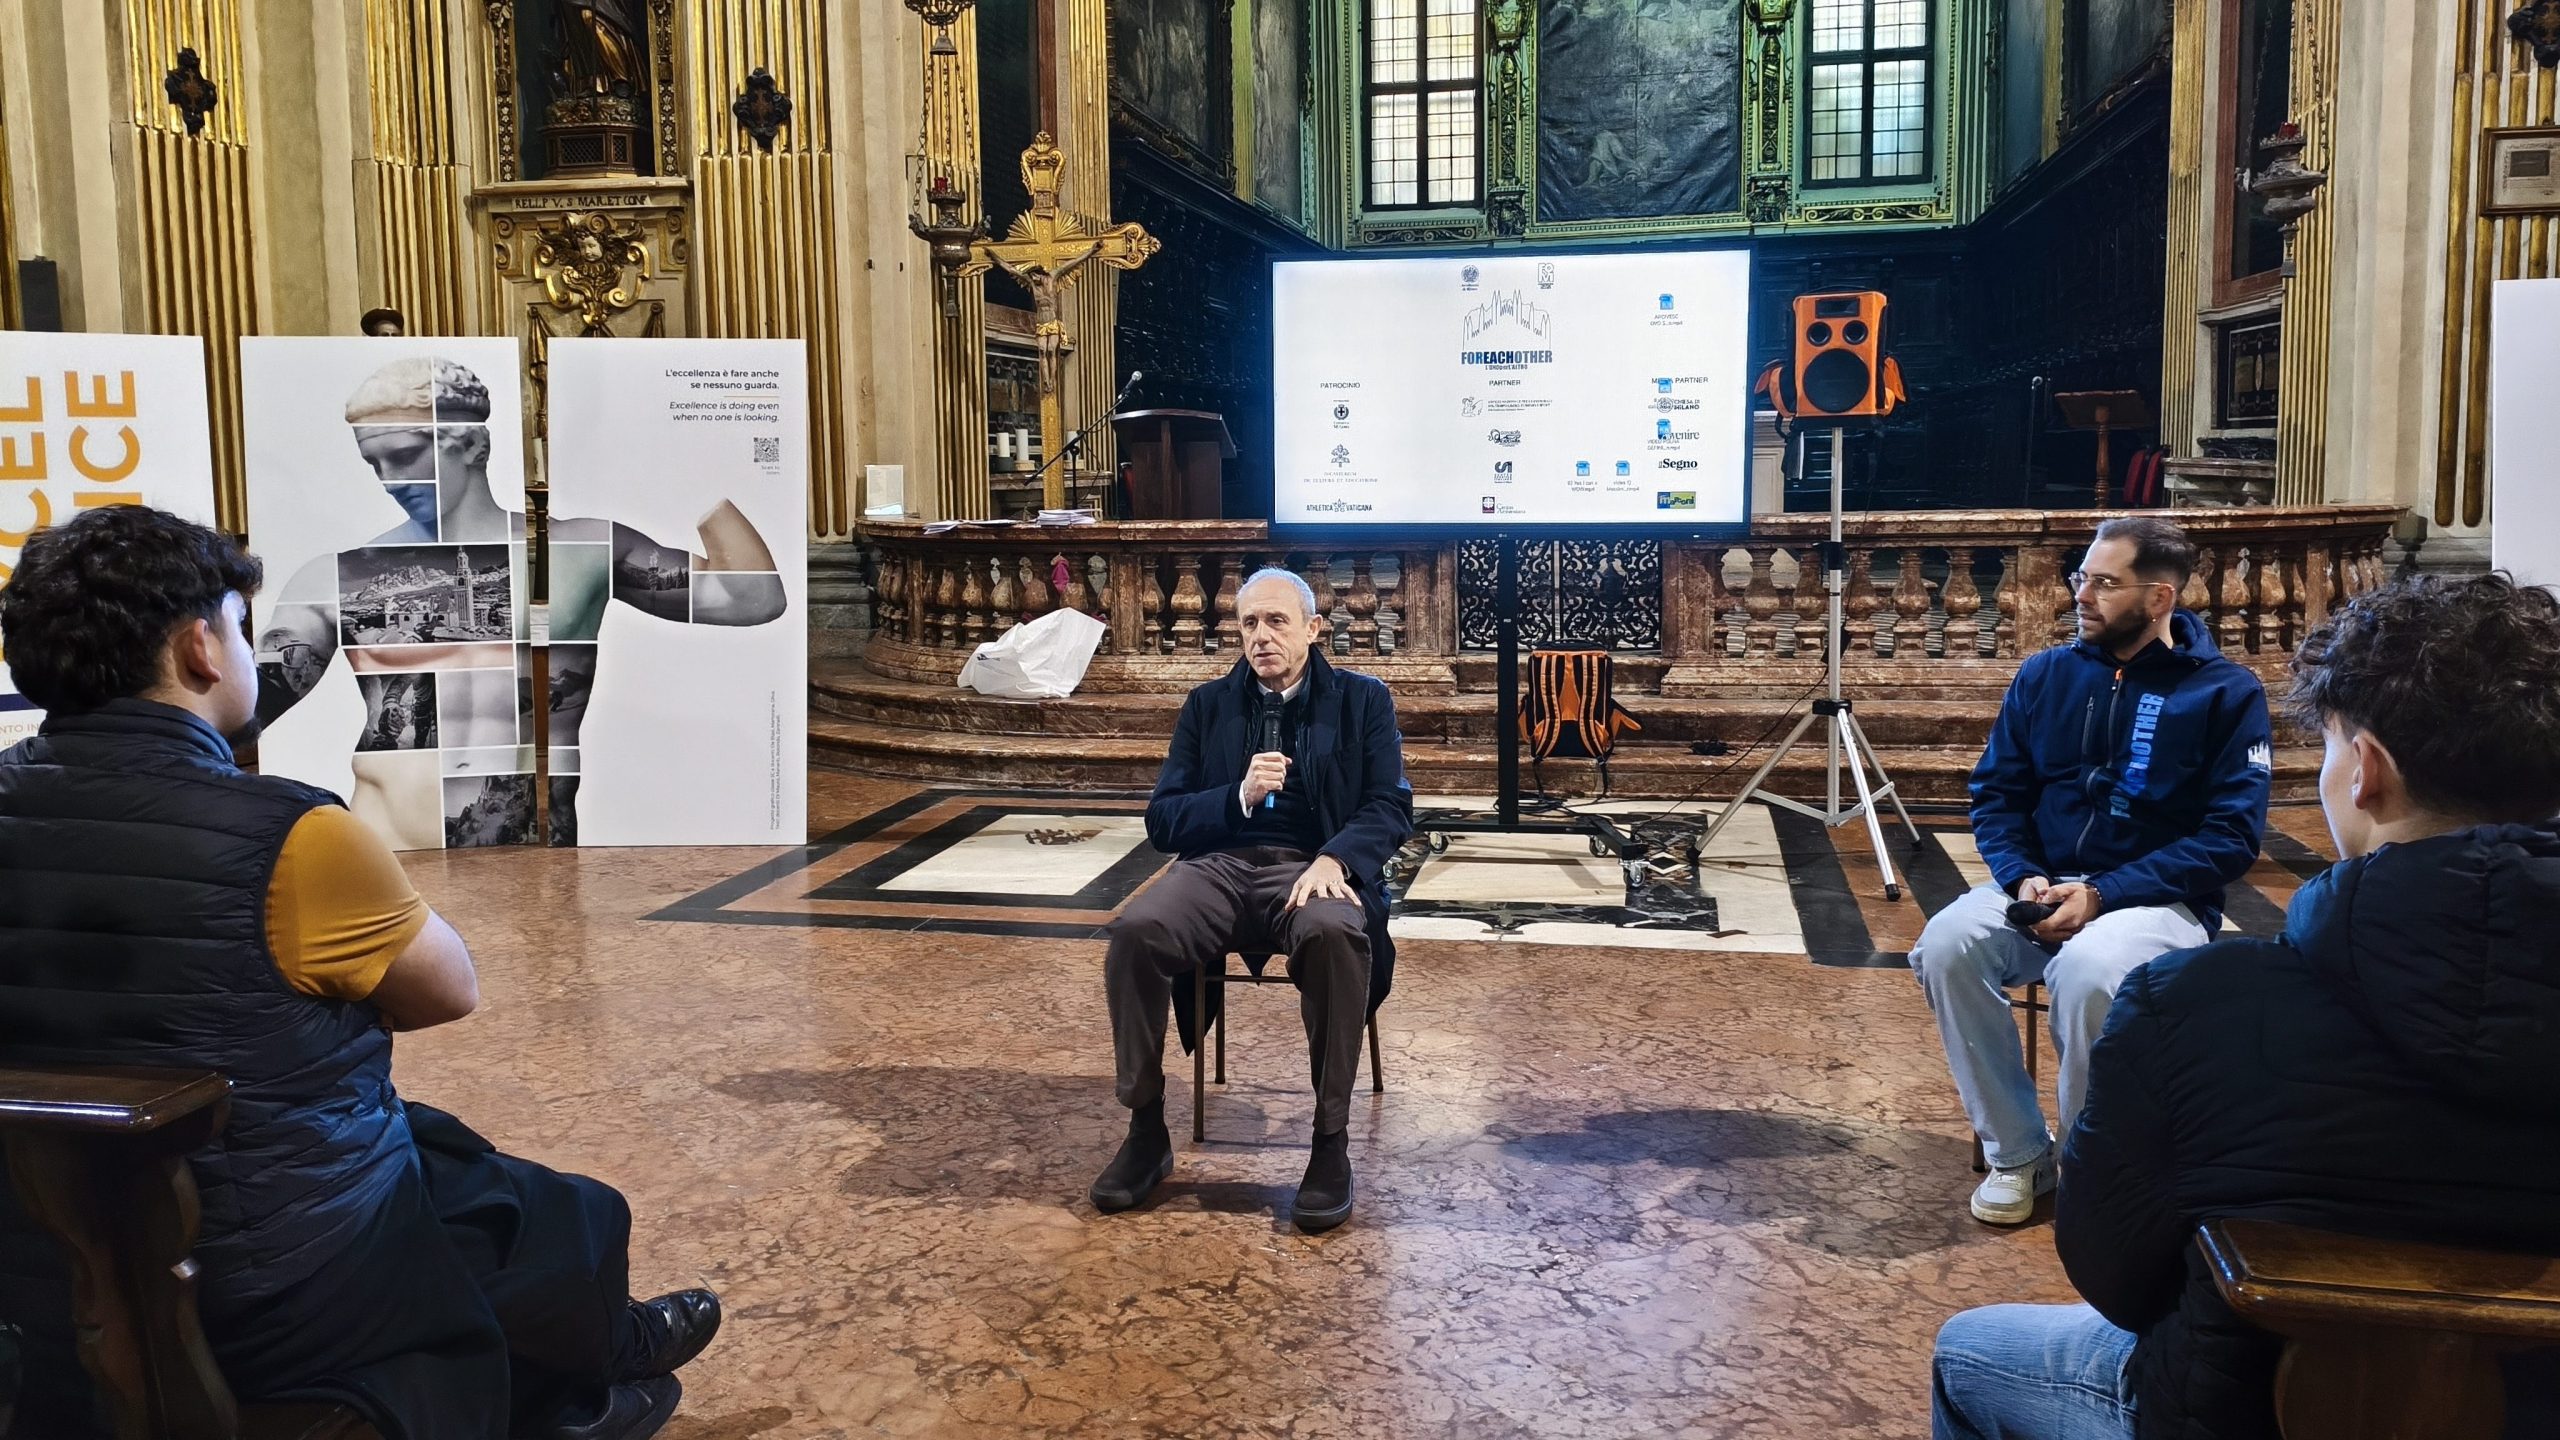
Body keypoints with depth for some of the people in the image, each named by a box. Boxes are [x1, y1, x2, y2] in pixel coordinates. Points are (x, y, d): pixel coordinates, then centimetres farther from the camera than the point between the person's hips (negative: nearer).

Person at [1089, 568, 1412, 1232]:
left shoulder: (1362, 701, 13)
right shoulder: (1208, 705, 18)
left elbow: (1392, 805, 2)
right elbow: (1163, 819, 11)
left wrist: (1335, 859, -19)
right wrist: (1240, 795, -8)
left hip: (1315, 870, -2)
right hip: (1220, 867, 2)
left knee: (1335, 934, -38)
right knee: (1136, 930, -30)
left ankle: (1332, 1143, -23)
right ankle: (1146, 1133, -13)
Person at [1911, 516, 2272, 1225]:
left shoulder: (2227, 691, -4)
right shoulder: (2044, 675, 8)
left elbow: (2232, 835, -10)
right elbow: (1996, 795, 10)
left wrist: (2103, 894, -19)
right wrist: (2023, 877, -11)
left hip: (2160, 899, -4)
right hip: (2040, 887, 4)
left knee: (2088, 970, -36)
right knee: (1946, 946, -25)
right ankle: (2017, 1152, -8)